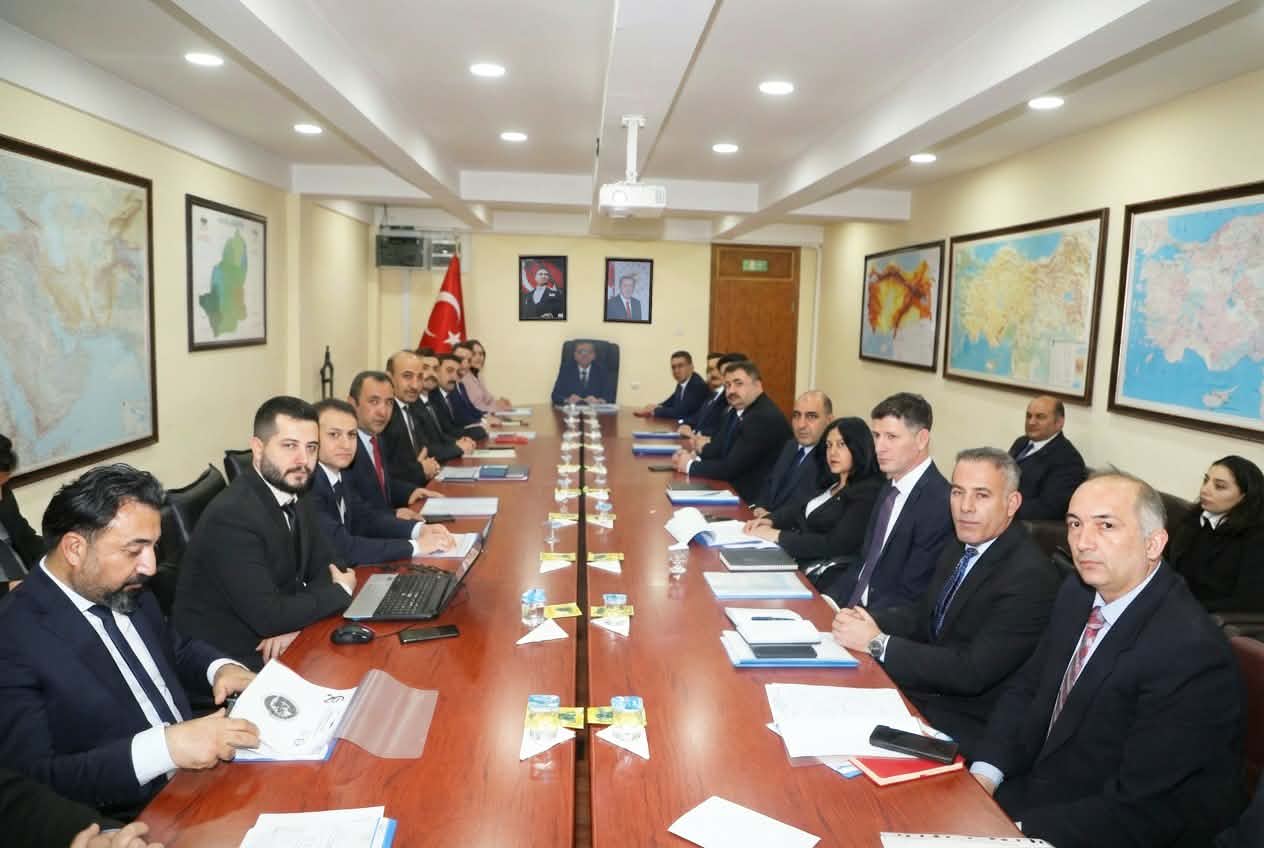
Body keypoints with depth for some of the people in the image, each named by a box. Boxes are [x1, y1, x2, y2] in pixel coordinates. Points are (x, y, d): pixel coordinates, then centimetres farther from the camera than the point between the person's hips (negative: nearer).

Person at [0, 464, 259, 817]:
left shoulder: (125, 589, 4)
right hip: (135, 821, -7)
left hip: (206, 769, 7)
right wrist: (166, 746, -31)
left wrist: (221, 667, -2)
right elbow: (29, 784, -22)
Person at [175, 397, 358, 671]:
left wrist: (294, 624, -14)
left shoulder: (297, 499, 0)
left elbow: (324, 568, 5)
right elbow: (268, 616, -26)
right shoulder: (232, 516, -24)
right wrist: (342, 592, -12)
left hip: (273, 646, 7)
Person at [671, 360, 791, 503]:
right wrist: (695, 456, -6)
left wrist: (691, 465, -10)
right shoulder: (737, 410, 5)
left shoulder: (766, 418, -23)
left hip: (756, 499, -8)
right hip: (733, 488, 8)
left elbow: (731, 468, -22)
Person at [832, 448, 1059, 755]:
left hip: (967, 726, -7)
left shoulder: (1031, 576, -22)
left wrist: (877, 643, -22)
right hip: (924, 690, 7)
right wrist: (869, 621, -9)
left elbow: (971, 673, -25)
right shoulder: (961, 546, 3)